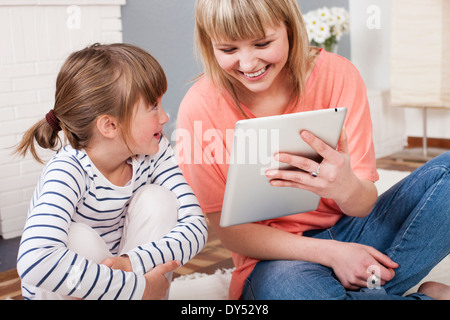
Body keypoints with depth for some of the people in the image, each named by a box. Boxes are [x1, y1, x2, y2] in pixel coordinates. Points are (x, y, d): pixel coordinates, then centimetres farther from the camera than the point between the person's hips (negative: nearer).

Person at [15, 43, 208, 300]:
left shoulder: (155, 151, -13)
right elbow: (35, 262, -47)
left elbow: (195, 225, -20)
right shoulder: (69, 173, -30)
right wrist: (137, 288, -42)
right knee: (78, 238, -33)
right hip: (55, 293, -4)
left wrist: (132, 263, -37)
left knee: (157, 199, -17)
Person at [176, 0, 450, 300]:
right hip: (276, 255, -2)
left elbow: (364, 205, -10)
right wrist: (331, 252, -21)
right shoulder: (200, 108, -13)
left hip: (348, 232, 3)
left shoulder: (337, 75, -10)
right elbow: (229, 229, -10)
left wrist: (347, 188, -37)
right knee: (289, 286, -39)